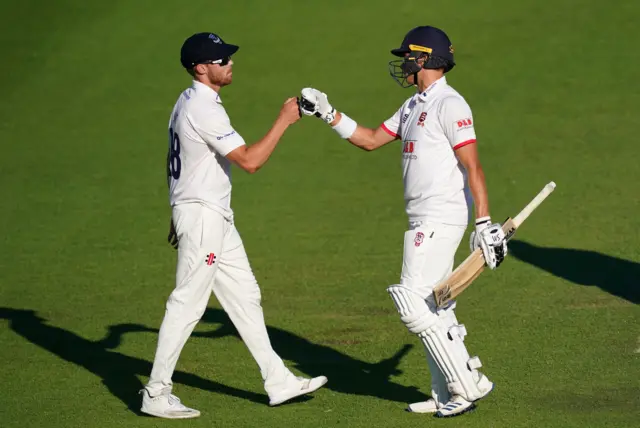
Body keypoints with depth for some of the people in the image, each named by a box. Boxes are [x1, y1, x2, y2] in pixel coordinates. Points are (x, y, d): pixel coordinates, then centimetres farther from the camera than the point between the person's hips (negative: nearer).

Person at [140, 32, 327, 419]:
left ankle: (278, 381, 16)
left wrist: (181, 215, 25)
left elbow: (176, 163, 19)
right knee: (188, 304, -6)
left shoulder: (188, 102, 12)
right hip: (202, 216, -11)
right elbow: (249, 161, -25)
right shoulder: (204, 109, -20)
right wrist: (285, 121, -18)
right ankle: (156, 394, -1)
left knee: (245, 296, 12)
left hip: (216, 216, 11)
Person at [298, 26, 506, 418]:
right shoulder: (415, 106, 17)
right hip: (426, 220, 10)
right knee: (432, 307, 11)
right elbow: (371, 140, 22)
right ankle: (448, 395, 15)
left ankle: (468, 384, -8)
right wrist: (328, 113, 13)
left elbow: (473, 166, -19)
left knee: (412, 301, -12)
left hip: (441, 219, -10)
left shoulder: (449, 104, -14)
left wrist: (485, 223, -24)